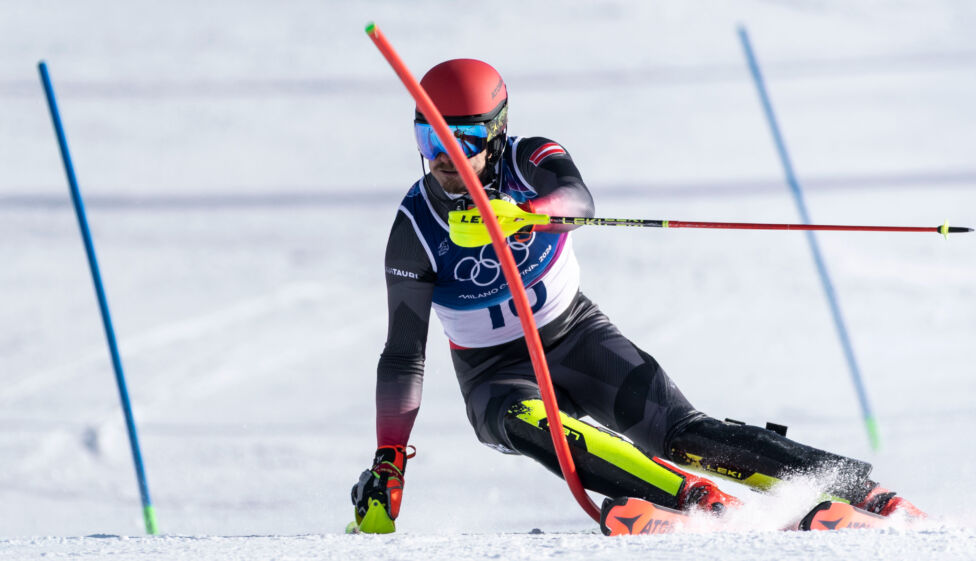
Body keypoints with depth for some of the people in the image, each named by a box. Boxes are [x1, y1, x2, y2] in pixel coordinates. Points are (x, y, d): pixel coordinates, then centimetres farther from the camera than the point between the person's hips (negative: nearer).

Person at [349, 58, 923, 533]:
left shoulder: (530, 160, -14)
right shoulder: (416, 229, -14)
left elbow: (577, 200, -39)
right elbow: (403, 355, -11)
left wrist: (516, 214, -61)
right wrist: (387, 465, -17)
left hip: (575, 336, 1)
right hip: (498, 377, 0)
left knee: (680, 434, -19)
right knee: (527, 422, -35)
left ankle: (862, 489, -20)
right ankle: (696, 499, -46)